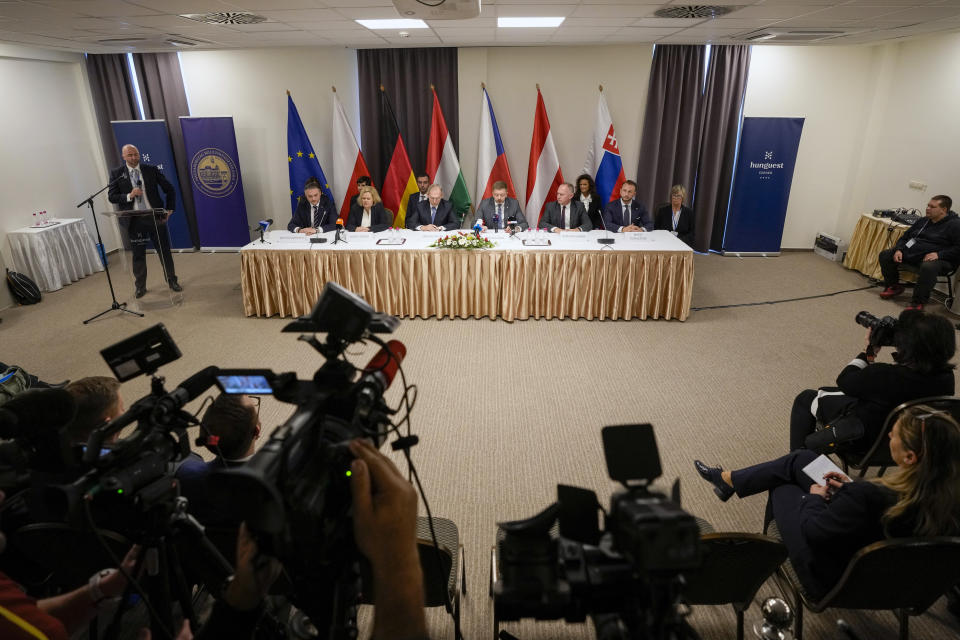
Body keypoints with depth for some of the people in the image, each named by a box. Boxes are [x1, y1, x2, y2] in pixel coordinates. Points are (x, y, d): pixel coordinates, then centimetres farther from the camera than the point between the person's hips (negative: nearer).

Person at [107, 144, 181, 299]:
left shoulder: (151, 170, 3)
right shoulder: (116, 174, 2)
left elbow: (169, 189, 9)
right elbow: (111, 196, 0)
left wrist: (169, 209, 4)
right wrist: (129, 196, -17)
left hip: (155, 217, 0)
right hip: (134, 221, 0)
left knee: (164, 251, 7)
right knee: (138, 255, 7)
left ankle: (172, 281, 20)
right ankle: (140, 286, 19)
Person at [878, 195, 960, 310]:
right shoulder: (923, 221, 17)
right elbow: (904, 237, 20)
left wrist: (939, 254, -24)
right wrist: (899, 249, 0)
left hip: (936, 258, -7)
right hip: (910, 253, 7)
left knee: (928, 267, -41)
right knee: (884, 255, -3)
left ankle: (918, 302, -27)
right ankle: (893, 286, 12)